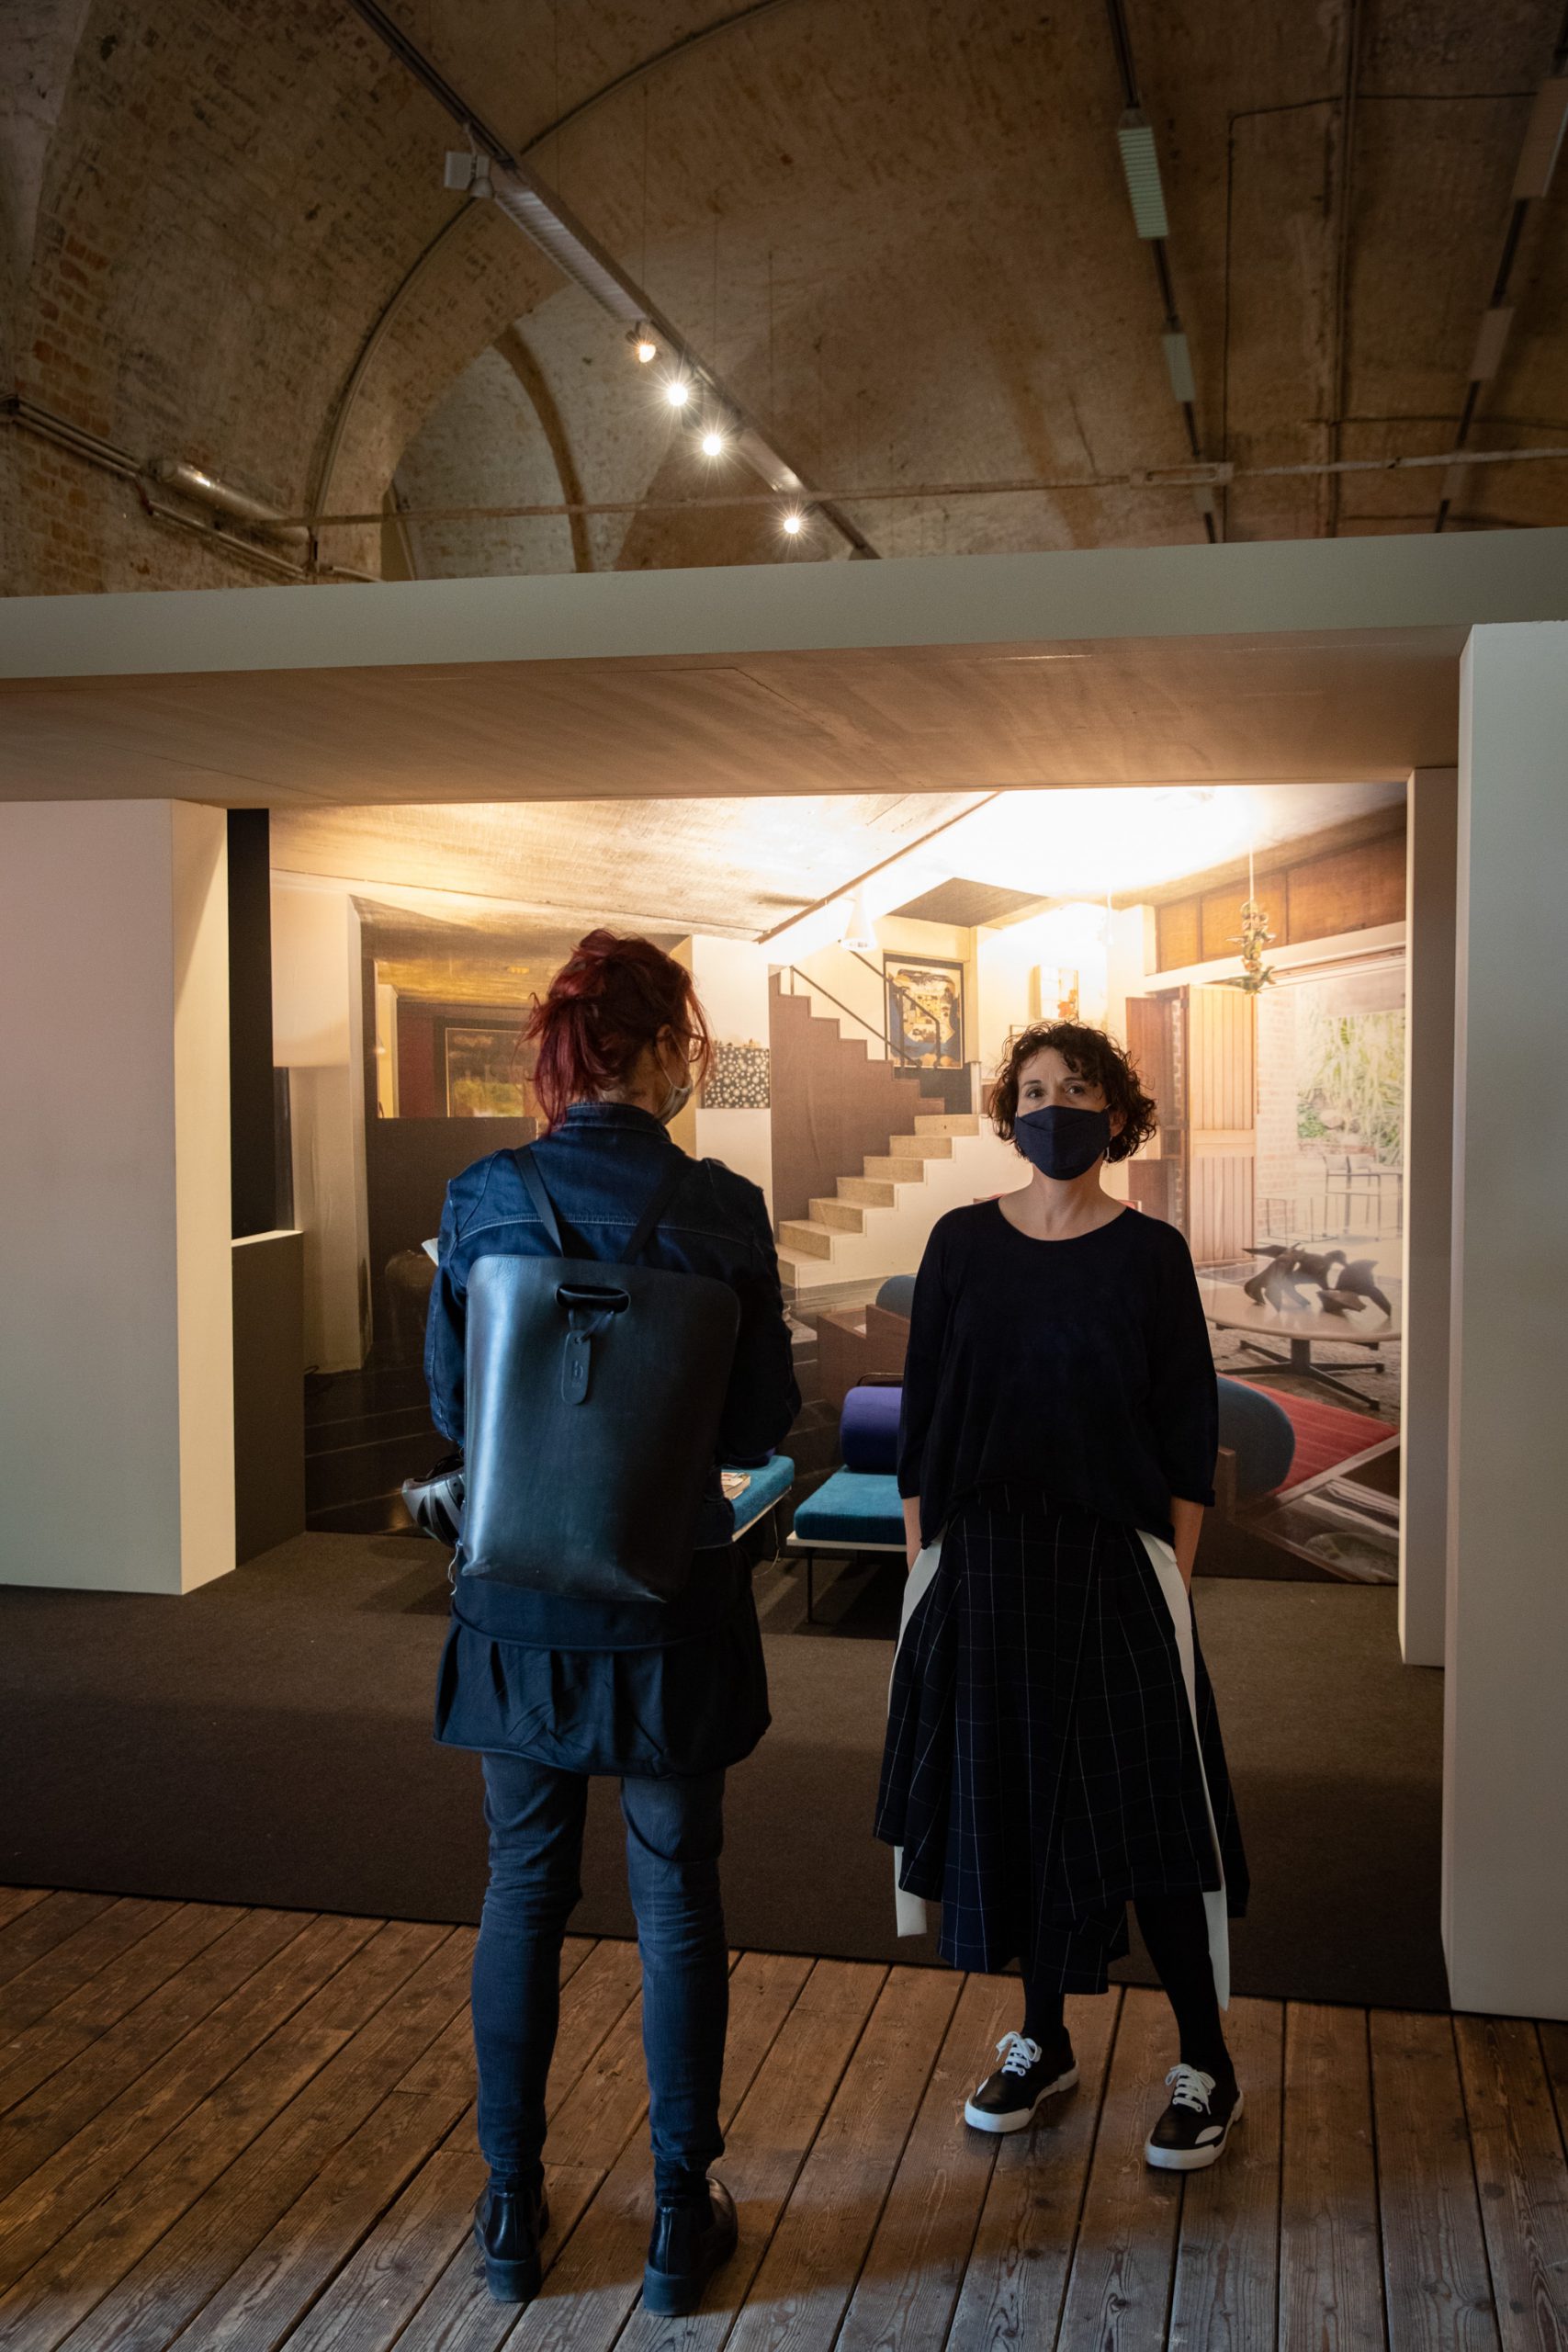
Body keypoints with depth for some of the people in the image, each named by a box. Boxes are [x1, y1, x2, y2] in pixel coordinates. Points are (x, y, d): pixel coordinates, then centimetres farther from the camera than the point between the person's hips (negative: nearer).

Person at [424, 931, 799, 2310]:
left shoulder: (484, 1198, -8)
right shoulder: (721, 1210, -12)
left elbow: (447, 1402, 1)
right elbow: (763, 1428, -5)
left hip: (517, 1597, 2)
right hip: (671, 1601, -1)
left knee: (525, 1888, 16)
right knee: (677, 1897, 12)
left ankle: (513, 2206, 28)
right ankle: (682, 2214, 24)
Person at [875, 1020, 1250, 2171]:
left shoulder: (1150, 1254, -2)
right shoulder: (961, 1244, 3)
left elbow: (1189, 1436, 0)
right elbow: (922, 1417, 5)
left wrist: (1173, 1577, -5)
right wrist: (923, 1566, 2)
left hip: (1113, 1563, -2)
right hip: (983, 1566, 2)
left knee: (1148, 1809, 1)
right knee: (1007, 1801, 10)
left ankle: (1206, 2064, 19)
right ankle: (1044, 2040, 29)